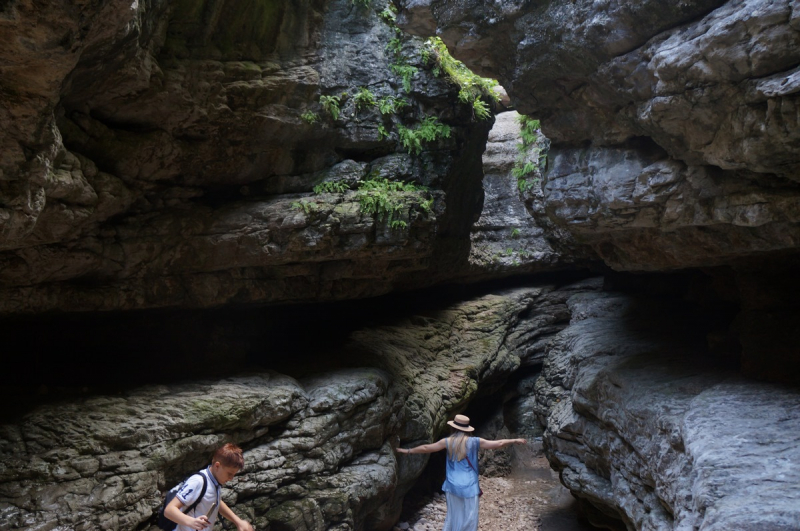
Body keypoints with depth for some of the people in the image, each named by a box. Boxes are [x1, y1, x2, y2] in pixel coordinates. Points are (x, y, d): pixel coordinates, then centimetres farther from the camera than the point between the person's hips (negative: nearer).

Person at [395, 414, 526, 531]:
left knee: (453, 517, 16)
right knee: (469, 519, 4)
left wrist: (407, 451, 23)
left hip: (452, 486, 3)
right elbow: (498, 444, -3)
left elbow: (426, 448, 11)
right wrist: (515, 441, 10)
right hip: (469, 487, -3)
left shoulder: (448, 441, 1)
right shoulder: (474, 442, -5)